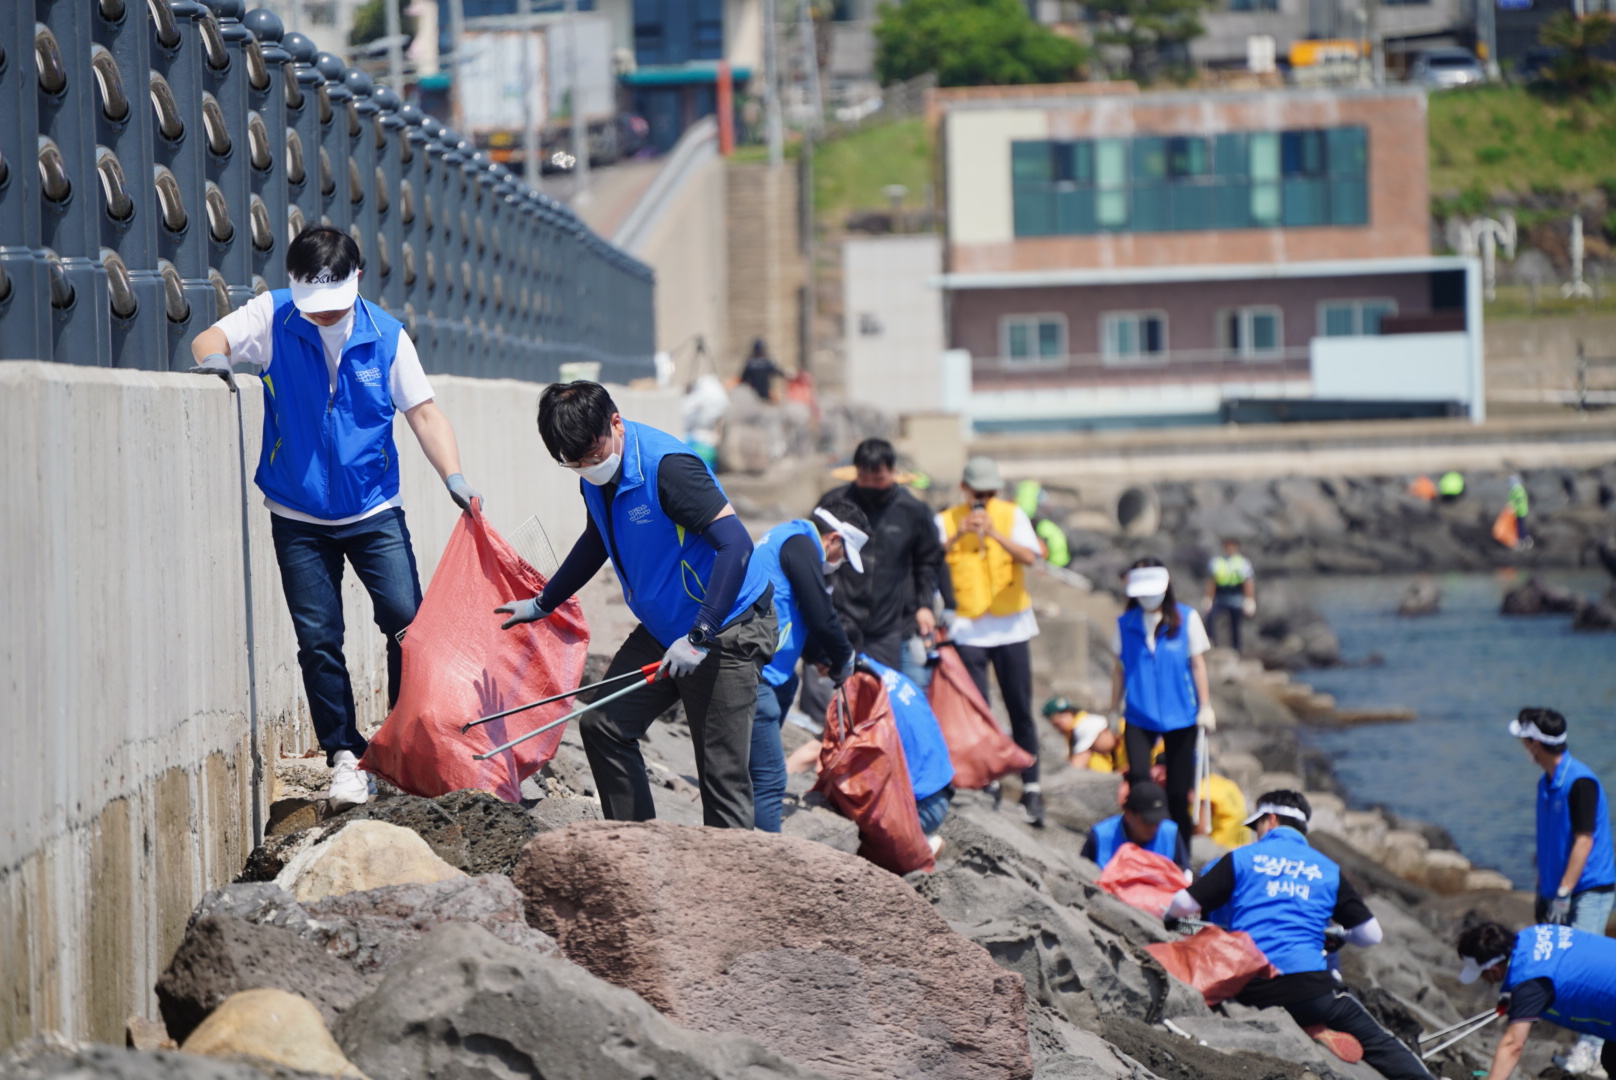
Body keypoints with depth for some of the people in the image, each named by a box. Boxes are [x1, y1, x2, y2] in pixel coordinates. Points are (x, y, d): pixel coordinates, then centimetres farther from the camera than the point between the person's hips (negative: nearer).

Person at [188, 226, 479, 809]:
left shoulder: (386, 336, -4)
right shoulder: (273, 316, -5)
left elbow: (424, 413, -3)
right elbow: (211, 338, -12)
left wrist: (453, 476, -17)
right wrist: (213, 357, -37)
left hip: (374, 513, 0)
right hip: (298, 519, 0)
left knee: (410, 621, -9)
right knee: (318, 639, -1)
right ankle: (346, 756, 9)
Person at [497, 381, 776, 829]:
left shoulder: (667, 466, -25)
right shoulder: (596, 473, 2)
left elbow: (736, 545, -30)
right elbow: (598, 541, 24)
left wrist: (699, 638, -32)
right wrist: (543, 603, 32)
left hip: (728, 629, -9)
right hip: (664, 627, 9)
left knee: (722, 772, -10)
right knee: (604, 725, 3)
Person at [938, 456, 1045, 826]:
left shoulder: (1013, 515, 2)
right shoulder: (947, 521, 2)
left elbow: (1028, 556, -14)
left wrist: (996, 535, -29)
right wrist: (957, 536, -28)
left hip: (1010, 625, 0)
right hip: (968, 628, 0)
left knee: (1020, 709, 3)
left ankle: (1031, 788, 8)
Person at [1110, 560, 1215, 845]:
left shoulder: (1187, 619, -2)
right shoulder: (1126, 623, 2)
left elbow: (1198, 665, 3)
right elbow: (1119, 668, 9)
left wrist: (1205, 707, 2)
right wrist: (1113, 711, 12)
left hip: (1180, 715, 0)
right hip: (1139, 717, 0)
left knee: (1178, 789, 5)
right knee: (1138, 778, -17)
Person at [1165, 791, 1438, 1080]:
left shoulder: (1241, 859, 10)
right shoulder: (1328, 871, 16)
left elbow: (1183, 905, 6)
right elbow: (1371, 935, 15)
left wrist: (1169, 915, 30)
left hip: (1249, 991, -1)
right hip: (1309, 987, 1)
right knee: (1377, 1042, 5)